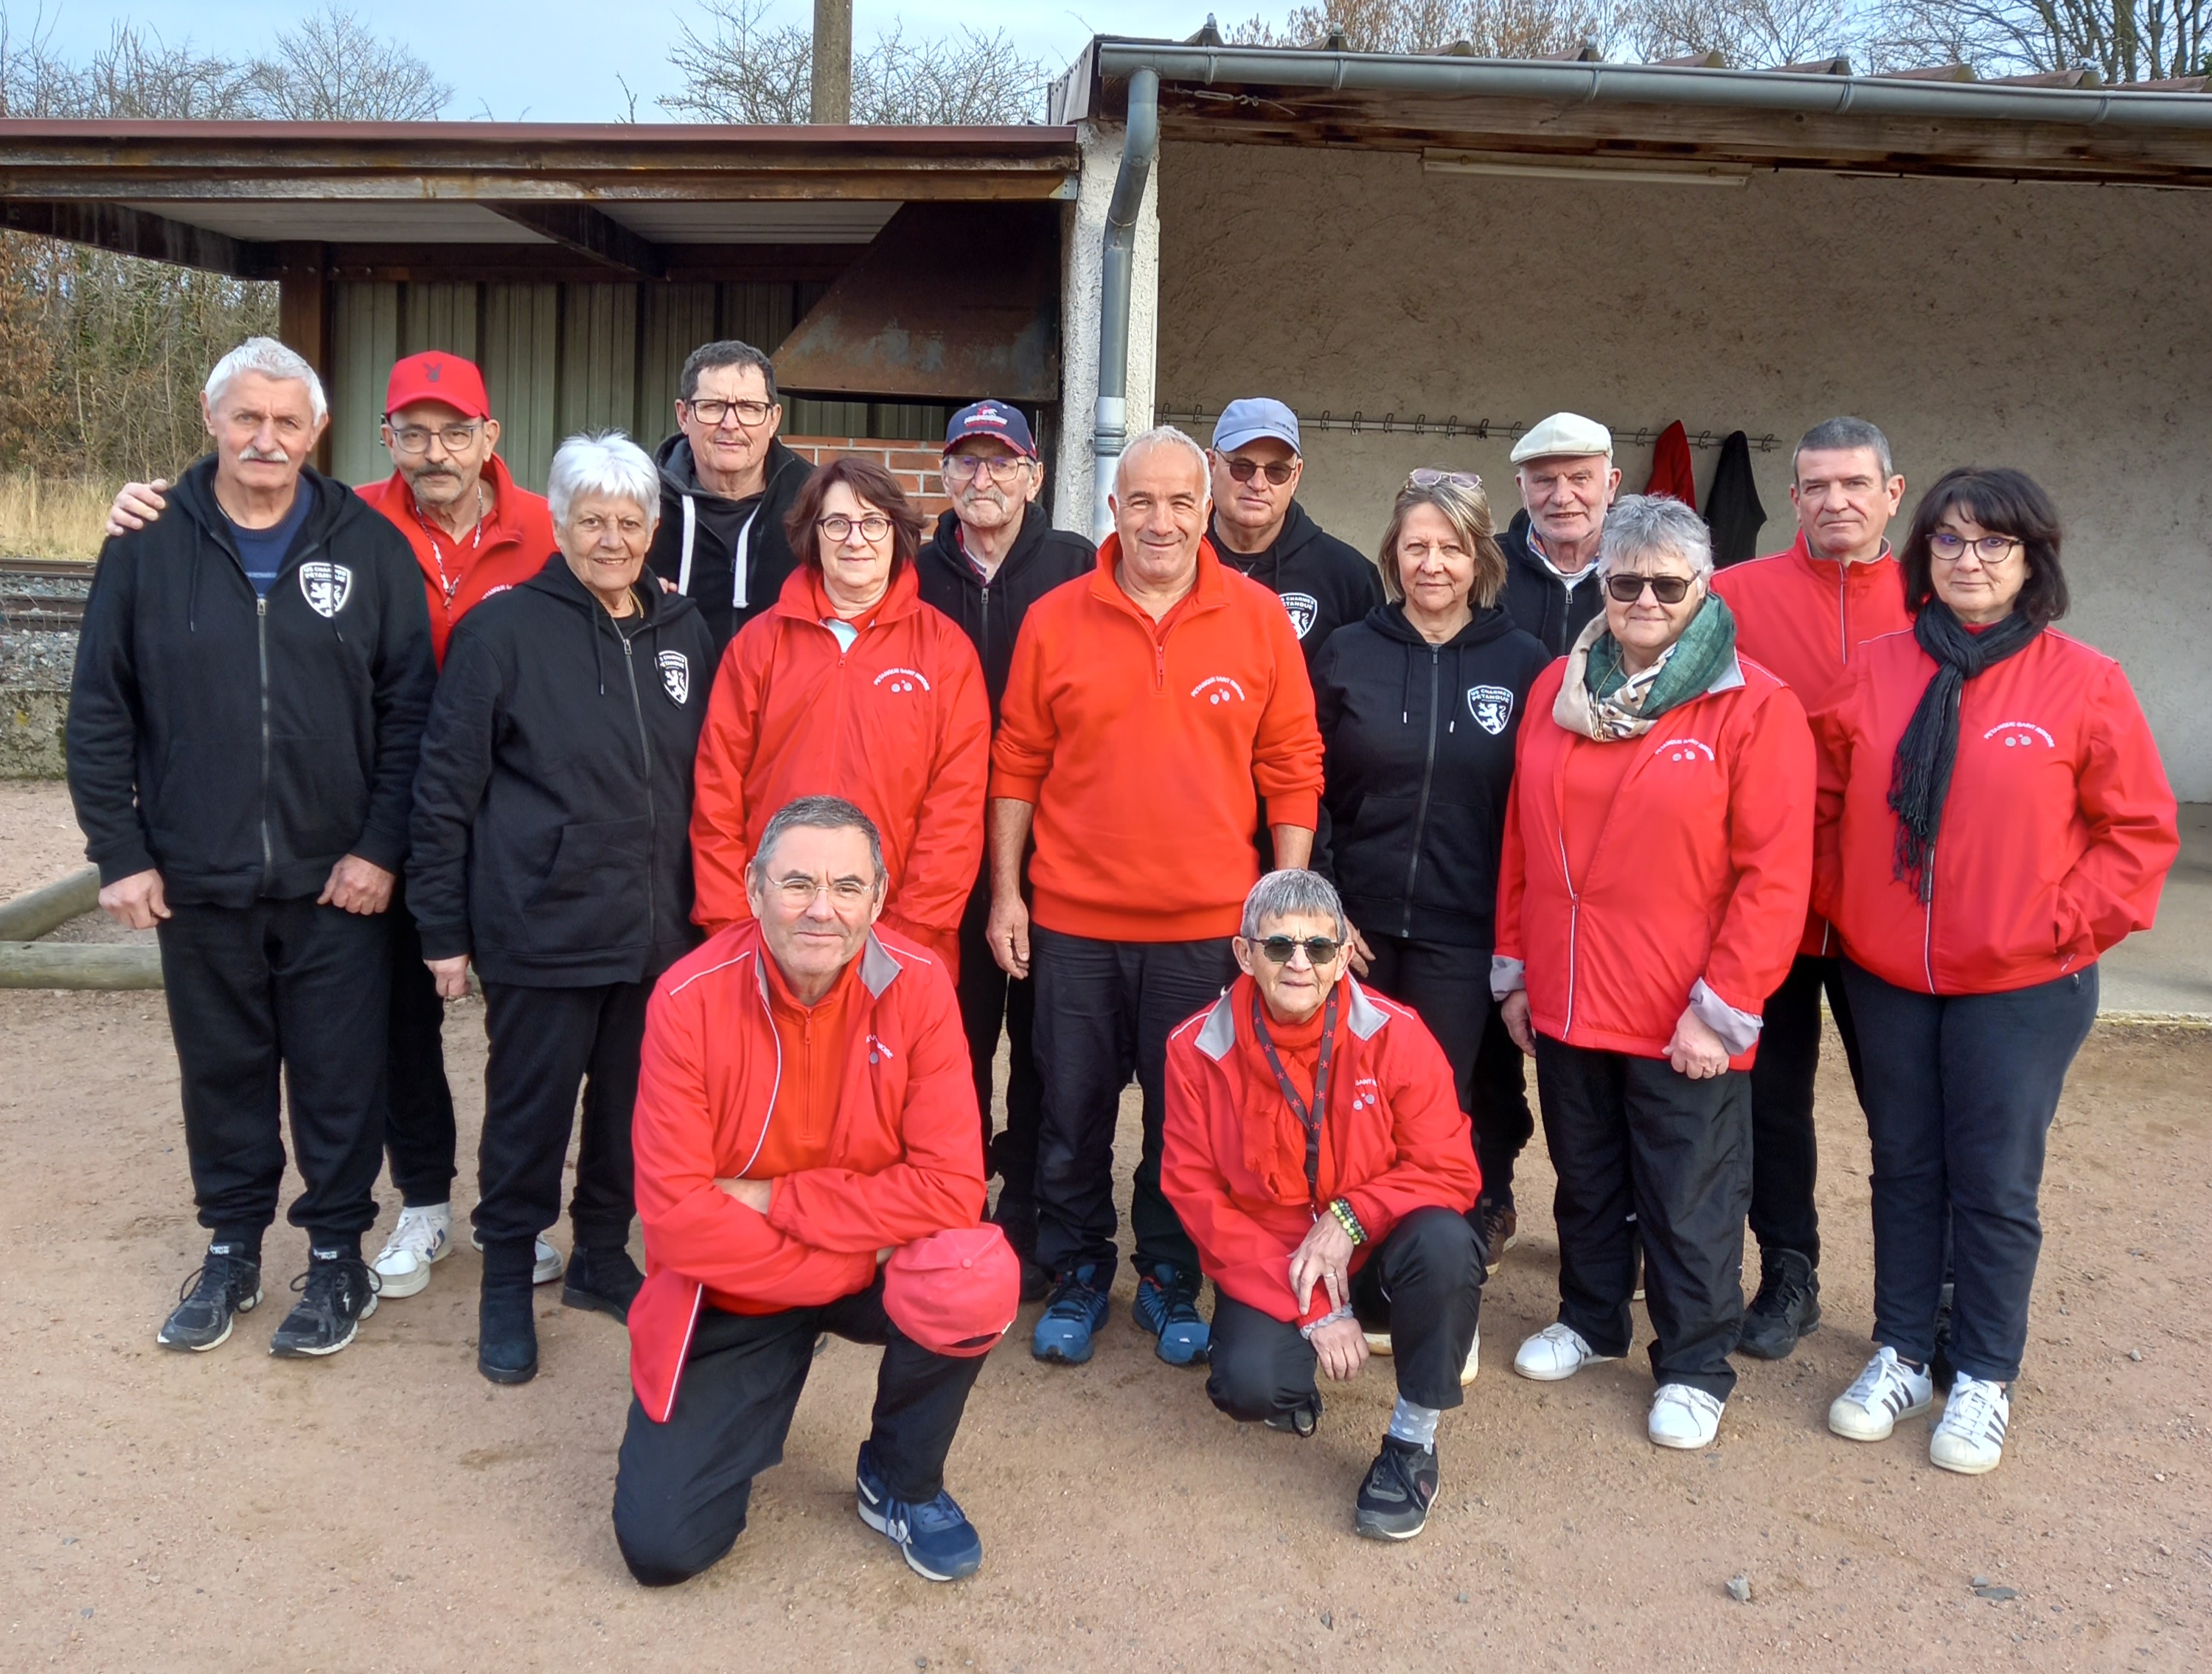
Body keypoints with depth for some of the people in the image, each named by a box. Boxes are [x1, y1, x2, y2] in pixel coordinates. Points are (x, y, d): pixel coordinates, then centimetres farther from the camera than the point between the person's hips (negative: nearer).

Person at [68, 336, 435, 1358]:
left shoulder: (370, 547, -1)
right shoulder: (149, 545, 1)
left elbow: (410, 706, -2)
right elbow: (99, 710, 4)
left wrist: (382, 847, -8)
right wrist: (119, 851, -2)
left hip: (338, 884, -1)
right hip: (198, 881, 2)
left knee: (340, 1079, 7)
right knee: (221, 1072, 15)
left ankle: (337, 1254, 24)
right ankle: (231, 1248, 32)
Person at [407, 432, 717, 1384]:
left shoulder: (684, 633, 8)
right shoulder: (503, 629, -6)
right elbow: (445, 787, -5)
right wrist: (443, 929, -6)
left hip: (658, 932, 4)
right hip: (541, 933, -4)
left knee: (633, 1109, 15)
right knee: (529, 1112, 7)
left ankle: (602, 1257, 34)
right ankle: (507, 1284, 25)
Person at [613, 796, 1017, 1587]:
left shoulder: (917, 986, -17)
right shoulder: (690, 999, -19)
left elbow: (951, 1187, -22)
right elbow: (675, 1214, -21)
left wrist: (770, 1199, -22)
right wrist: (843, 1264, -23)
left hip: (879, 1270, 1)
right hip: (729, 1291, 0)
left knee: (975, 1278, -32)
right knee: (661, 1545, -9)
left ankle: (901, 1485, 0)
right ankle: (751, 1415, 26)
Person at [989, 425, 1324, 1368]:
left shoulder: (1259, 618, -1)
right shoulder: (1054, 619, 0)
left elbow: (1292, 769, 2)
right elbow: (1017, 766, 4)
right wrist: (1005, 893, 1)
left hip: (1206, 926, 0)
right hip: (1073, 921, 1)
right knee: (1072, 1117, 12)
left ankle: (1170, 1280, 32)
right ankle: (1076, 1278, 31)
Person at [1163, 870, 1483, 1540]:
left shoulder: (1395, 1035, -13)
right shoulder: (1198, 1050, -11)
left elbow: (1450, 1171, -9)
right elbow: (1199, 1198, -10)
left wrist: (1348, 1217, -25)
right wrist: (1311, 1310, -16)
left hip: (1373, 1253, 0)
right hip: (1268, 1267, 1)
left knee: (1444, 1242, -33)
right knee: (1249, 1383, -27)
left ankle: (1413, 1441, -10)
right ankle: (1296, 1385, 14)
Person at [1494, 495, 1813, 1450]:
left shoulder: (1755, 708, -10)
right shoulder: (1558, 689, 6)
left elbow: (1773, 875, -13)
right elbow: (1521, 842, 10)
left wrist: (1723, 1007, -15)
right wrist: (1515, 968, 9)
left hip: (1684, 1024, -4)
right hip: (1567, 1004, 5)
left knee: (1688, 1201, 8)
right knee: (1586, 1180, 21)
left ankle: (1693, 1368, 26)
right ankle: (1590, 1321, 40)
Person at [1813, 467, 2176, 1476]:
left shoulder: (2084, 683, -7)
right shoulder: (1875, 673, 1)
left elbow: (2140, 828, -3)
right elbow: (1826, 805, 8)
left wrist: (2065, 927, -10)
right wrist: (1841, 904, 0)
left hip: (2020, 989, -3)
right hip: (1886, 979, 3)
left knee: (1995, 1186, 6)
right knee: (1903, 1171, 14)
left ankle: (1984, 1378, 23)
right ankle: (1901, 1354, 29)